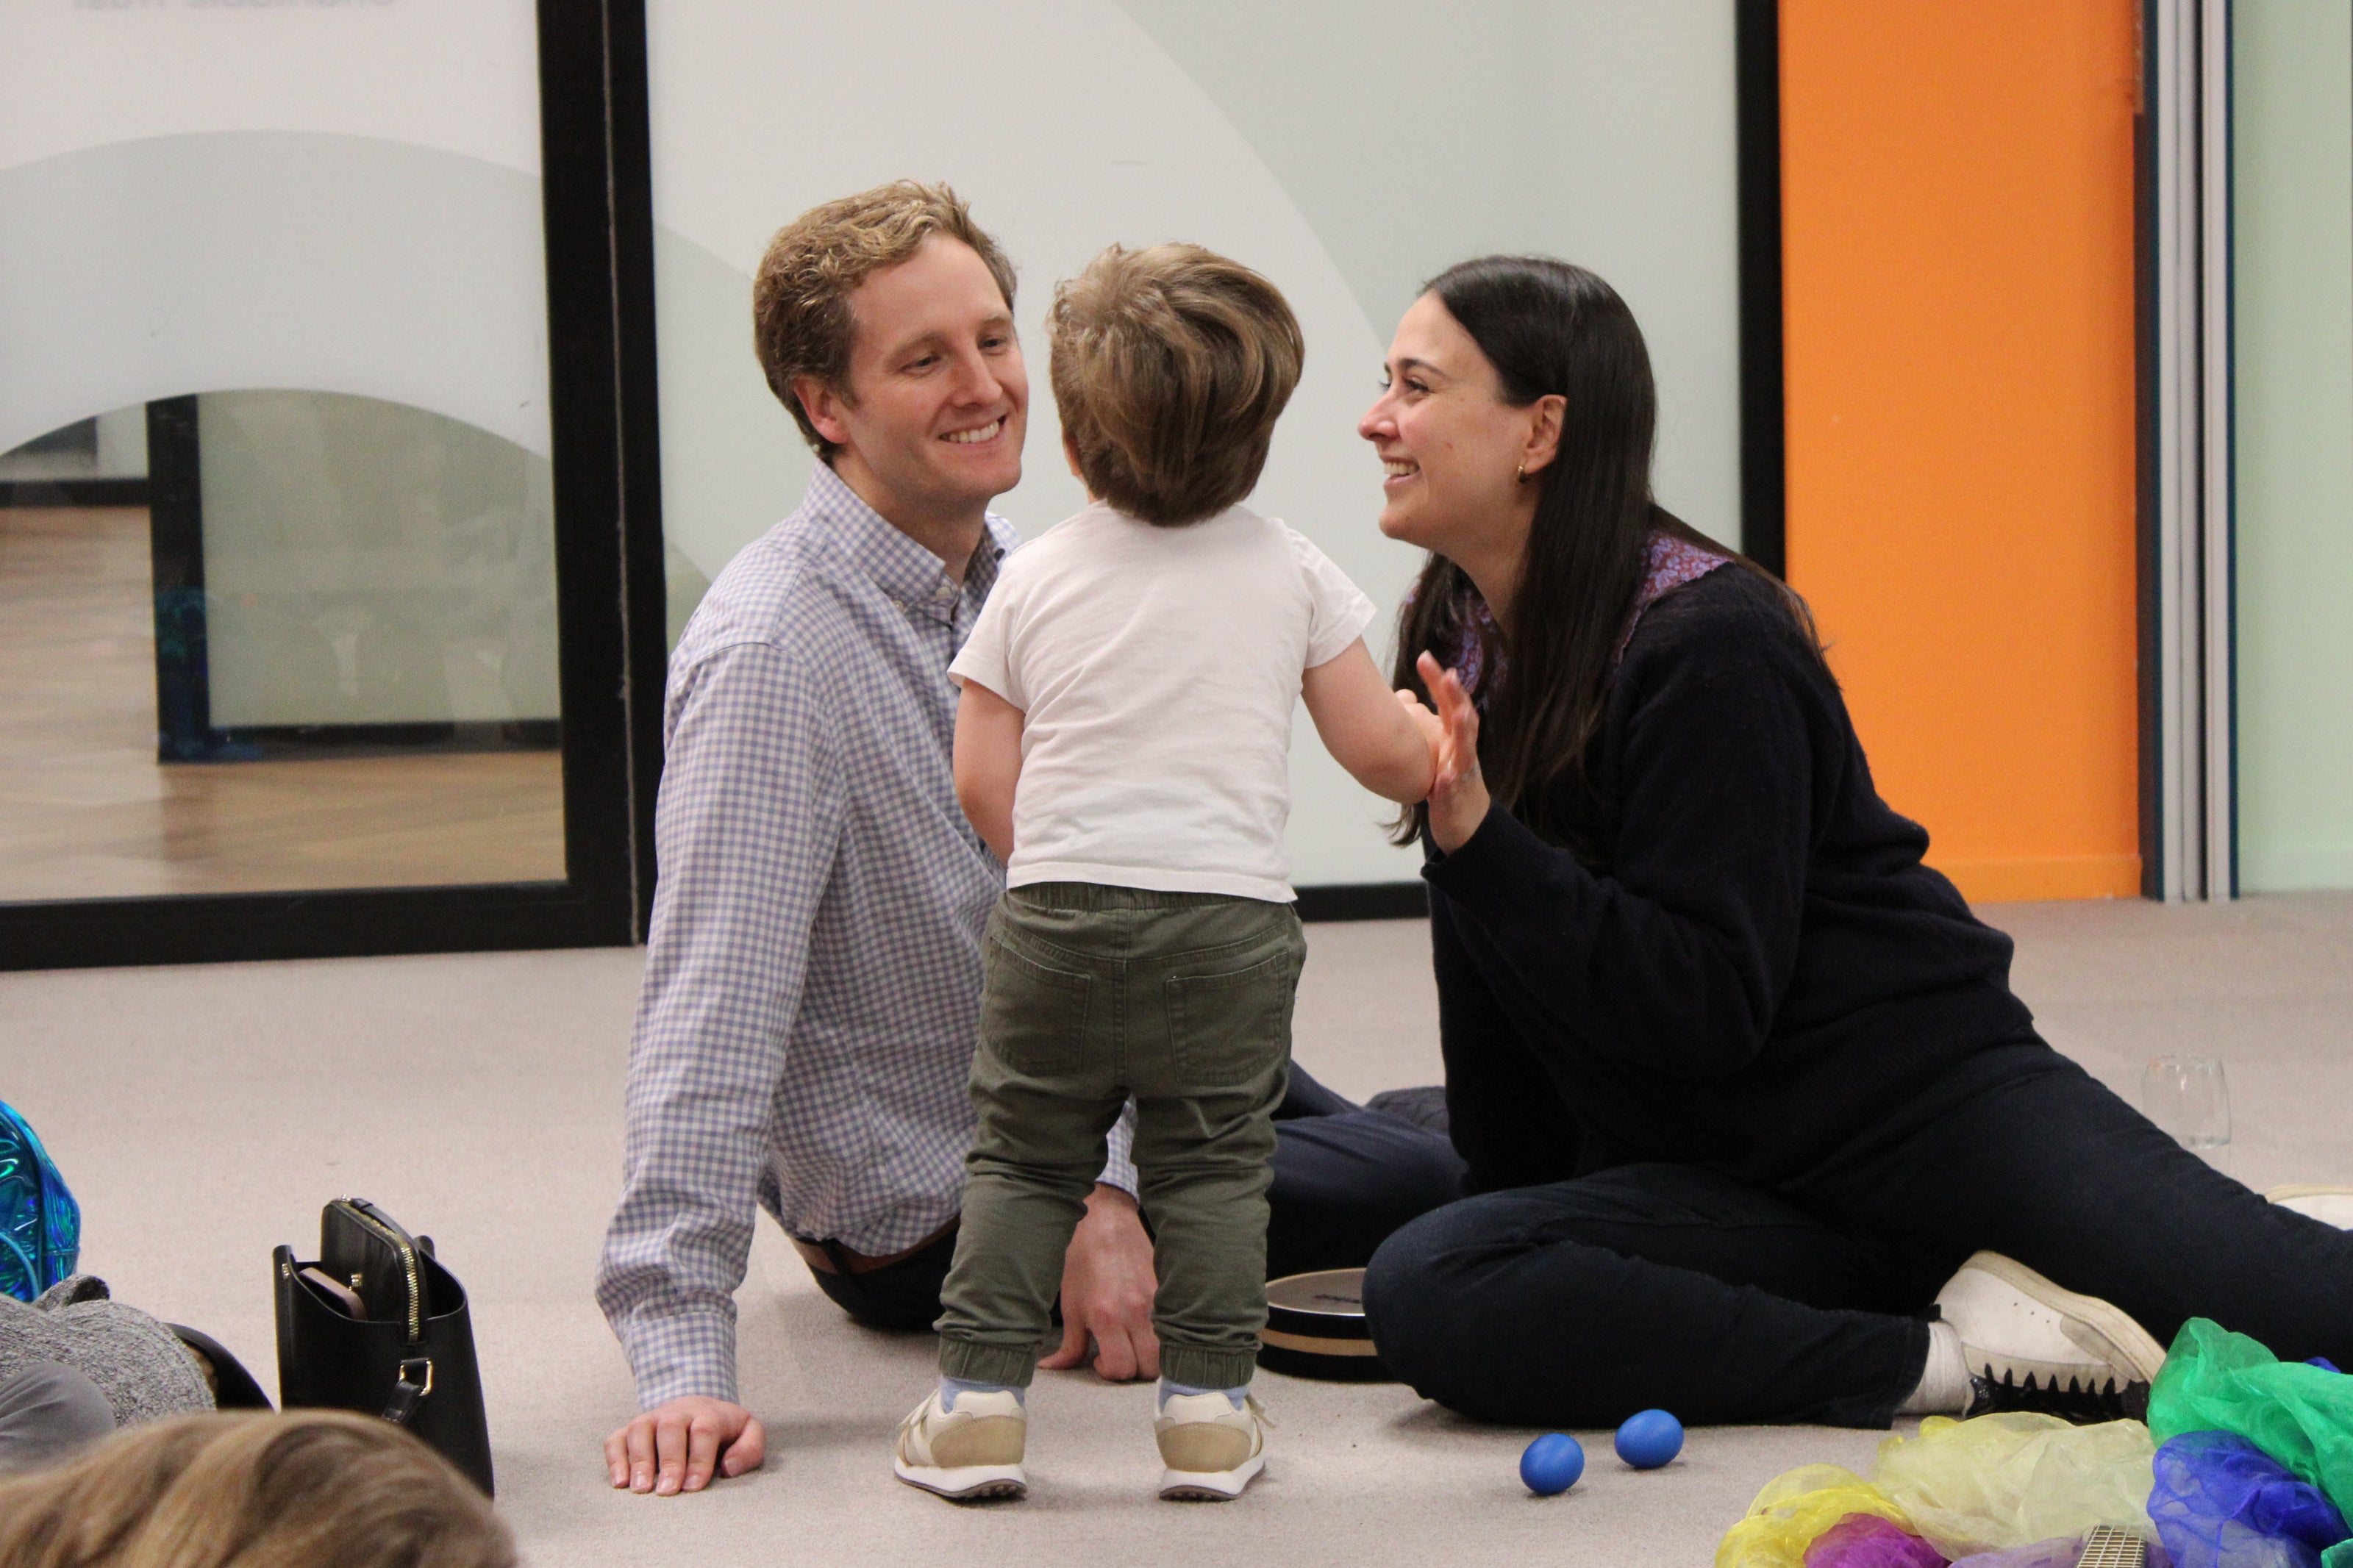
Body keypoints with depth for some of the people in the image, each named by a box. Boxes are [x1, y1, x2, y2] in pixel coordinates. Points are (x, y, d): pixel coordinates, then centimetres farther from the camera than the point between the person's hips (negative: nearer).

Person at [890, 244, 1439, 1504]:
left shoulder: (1035, 579, 5)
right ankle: (1207, 1401, 4)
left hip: (1056, 917, 1)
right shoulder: (1292, 574, 4)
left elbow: (982, 782, 5)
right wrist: (1444, 751, 27)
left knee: (1022, 1158, 11)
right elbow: (1380, 752, 5)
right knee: (1213, 1164, 9)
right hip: (1232, 923, 0)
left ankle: (979, 1394, 7)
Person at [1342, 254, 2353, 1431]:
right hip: (1720, 1179, 7)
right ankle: (1942, 1358, -19)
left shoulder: (1710, 648, -14)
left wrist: (1476, 841, -26)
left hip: (1933, 1108, -7)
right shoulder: (1459, 645, 8)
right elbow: (1489, 971, 18)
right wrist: (1513, 1202, 21)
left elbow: (1709, 1005, -19)